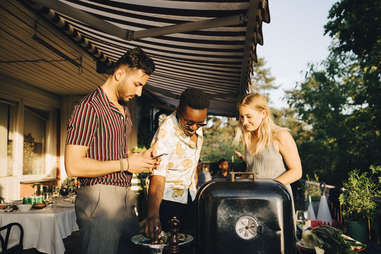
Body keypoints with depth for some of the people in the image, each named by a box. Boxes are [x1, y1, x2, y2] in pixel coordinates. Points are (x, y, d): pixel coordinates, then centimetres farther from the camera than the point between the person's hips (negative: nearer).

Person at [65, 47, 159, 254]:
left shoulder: (123, 109, 16)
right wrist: (125, 164, -15)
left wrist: (139, 158, 6)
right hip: (99, 198, -8)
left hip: (124, 197, 9)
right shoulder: (90, 107, -13)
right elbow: (73, 166, -19)